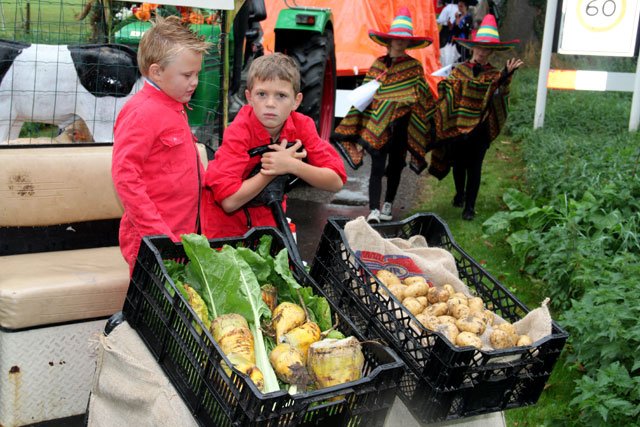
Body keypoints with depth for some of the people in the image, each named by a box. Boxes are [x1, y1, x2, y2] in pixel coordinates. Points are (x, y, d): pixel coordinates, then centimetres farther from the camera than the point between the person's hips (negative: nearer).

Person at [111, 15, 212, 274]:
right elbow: (124, 177, -20)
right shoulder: (141, 113, -15)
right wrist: (157, 233, -22)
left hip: (182, 233, 9)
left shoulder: (175, 108, 13)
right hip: (153, 242, -8)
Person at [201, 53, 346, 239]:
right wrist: (274, 170, -29)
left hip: (268, 219, 3)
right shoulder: (239, 132, -24)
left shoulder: (302, 126, -14)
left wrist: (293, 166, -30)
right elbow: (229, 201, -31)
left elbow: (336, 181, -16)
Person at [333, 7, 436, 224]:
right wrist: (360, 128, 0)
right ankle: (374, 210, -13)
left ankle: (388, 205, 28)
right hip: (379, 125, -1)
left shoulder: (415, 67, 3)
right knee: (377, 168, -8)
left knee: (395, 166, 13)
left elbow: (422, 98, 5)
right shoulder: (378, 65, 5)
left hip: (401, 127, 1)